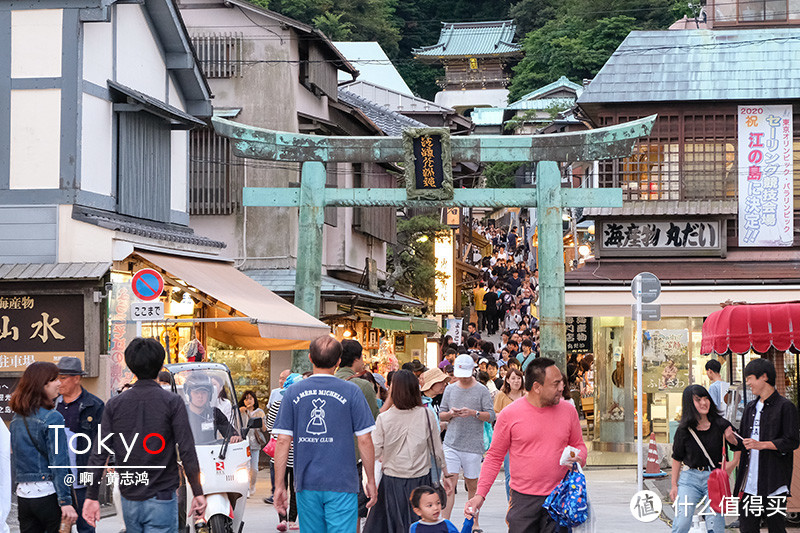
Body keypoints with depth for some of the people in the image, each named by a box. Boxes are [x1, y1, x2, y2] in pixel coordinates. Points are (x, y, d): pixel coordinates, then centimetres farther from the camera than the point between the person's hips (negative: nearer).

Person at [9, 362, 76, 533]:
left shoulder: (16, 419, 11)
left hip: (23, 495, 7)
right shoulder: (52, 418, -12)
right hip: (48, 494, -7)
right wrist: (65, 501, -16)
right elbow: (58, 463, -15)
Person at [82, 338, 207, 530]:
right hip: (161, 500, -4)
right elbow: (187, 451, -11)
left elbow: (99, 455, 0)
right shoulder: (172, 402, -7)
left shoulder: (114, 404, 3)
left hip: (129, 501, 4)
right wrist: (198, 493, -4)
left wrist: (91, 496, 4)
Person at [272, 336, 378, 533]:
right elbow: (364, 440, -4)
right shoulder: (351, 392, -4)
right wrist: (371, 481, 6)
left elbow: (283, 441, 0)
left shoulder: (293, 393, 2)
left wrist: (279, 485, 5)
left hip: (306, 485, 3)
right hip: (342, 484, -3)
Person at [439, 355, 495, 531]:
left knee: (472, 485, 7)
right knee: (449, 485, -7)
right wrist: (450, 414, -9)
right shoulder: (450, 389, 10)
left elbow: (491, 416, -4)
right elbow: (441, 415, 13)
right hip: (451, 444, 2)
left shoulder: (481, 390, 1)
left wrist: (473, 413, -19)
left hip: (473, 445, -2)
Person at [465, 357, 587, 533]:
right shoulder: (510, 414, -4)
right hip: (523, 499, -2)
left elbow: (579, 446, 18)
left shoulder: (568, 411, 4)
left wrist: (578, 459, -6)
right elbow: (494, 456, 3)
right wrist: (480, 494, -4)